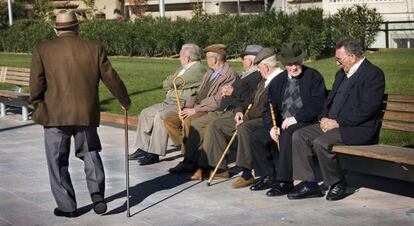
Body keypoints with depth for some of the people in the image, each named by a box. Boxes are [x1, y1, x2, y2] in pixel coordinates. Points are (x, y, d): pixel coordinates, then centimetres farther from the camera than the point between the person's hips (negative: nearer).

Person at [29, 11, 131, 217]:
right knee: (90, 154, 19)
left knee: (58, 162, 9)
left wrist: (38, 111, 8)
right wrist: (125, 101, 20)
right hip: (87, 114, 2)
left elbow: (36, 86, -5)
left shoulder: (42, 50, -3)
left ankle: (67, 206, 11)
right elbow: (111, 79, 5)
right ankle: (97, 193, 3)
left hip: (55, 115, -2)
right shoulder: (94, 49, 1)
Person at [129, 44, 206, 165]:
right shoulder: (183, 69, 21)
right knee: (146, 113, 3)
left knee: (160, 117, -30)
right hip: (170, 102, 11)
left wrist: (169, 83, 4)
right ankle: (142, 149, 4)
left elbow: (174, 82, -17)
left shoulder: (197, 70, -13)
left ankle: (154, 154, -24)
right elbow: (166, 83, 21)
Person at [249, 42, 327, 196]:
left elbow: (317, 105, -12)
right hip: (282, 123, 7)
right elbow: (269, 107, 11)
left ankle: (284, 182, -29)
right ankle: (269, 176, 2)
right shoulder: (278, 81, 15)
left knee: (287, 135, -35)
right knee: (256, 136, -9)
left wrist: (296, 118, -20)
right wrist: (272, 126, -8)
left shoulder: (314, 77, -1)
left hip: (306, 123, -6)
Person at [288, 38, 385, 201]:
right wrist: (324, 118, 2)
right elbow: (330, 100, 24)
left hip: (359, 129, -9)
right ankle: (310, 185, -5)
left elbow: (367, 109, -20)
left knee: (321, 142, -29)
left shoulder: (373, 74, -11)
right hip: (333, 124, 9)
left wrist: (337, 122, -19)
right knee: (299, 136, -7)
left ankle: (338, 184, -7)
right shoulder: (342, 73, 19)